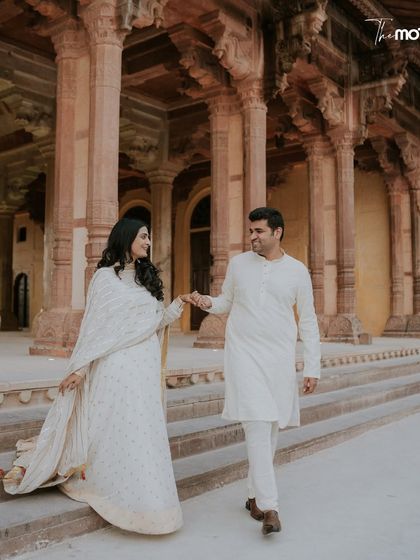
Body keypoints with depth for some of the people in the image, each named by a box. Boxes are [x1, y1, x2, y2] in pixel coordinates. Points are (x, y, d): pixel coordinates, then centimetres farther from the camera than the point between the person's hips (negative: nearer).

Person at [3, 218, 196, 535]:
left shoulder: (146, 277, 15)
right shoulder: (106, 276, -4)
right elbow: (95, 324, -7)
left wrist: (178, 305, 3)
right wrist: (81, 366, -11)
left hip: (146, 368, 6)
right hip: (117, 366, -6)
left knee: (144, 432, 8)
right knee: (119, 431, -2)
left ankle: (144, 497, 20)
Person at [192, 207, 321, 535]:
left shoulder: (297, 271, 2)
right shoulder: (239, 264, 5)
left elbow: (308, 321, 5)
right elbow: (226, 303, 16)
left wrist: (313, 368, 2)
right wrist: (208, 303, -8)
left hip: (280, 359, 1)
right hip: (244, 355, -1)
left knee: (271, 428, 8)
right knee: (257, 427, -11)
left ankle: (256, 495, 25)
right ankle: (270, 507, -8)